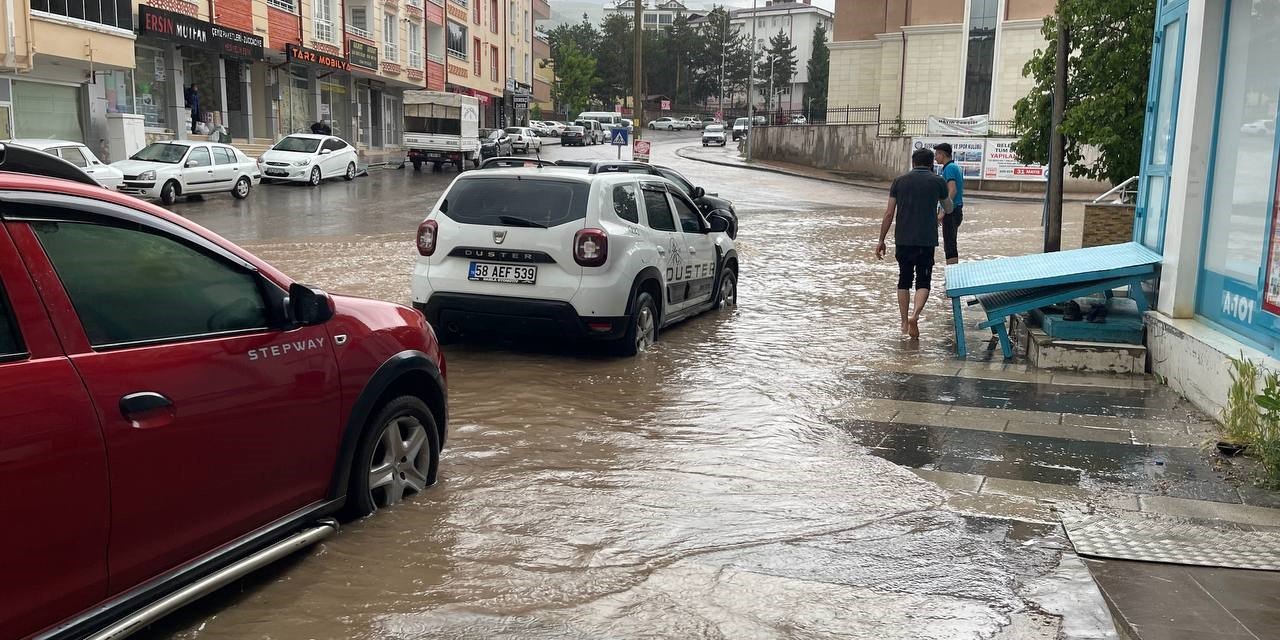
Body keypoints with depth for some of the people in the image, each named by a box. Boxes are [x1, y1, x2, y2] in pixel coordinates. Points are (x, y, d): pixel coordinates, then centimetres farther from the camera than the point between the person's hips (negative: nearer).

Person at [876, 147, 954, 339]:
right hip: (927, 240, -2)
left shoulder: (900, 181, 5)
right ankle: (915, 315, -18)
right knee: (923, 281, 6)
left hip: (903, 240, 2)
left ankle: (905, 322, 15)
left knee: (904, 280, 14)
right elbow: (948, 209, 17)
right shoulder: (938, 181, 2)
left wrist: (881, 240, 7)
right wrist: (940, 216, 41)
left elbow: (889, 213, 2)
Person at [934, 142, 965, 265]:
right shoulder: (956, 167, 16)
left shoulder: (949, 168, -15)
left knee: (949, 246, -8)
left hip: (951, 212, -10)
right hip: (957, 210, 10)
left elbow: (952, 190, -25)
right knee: (951, 245, 16)